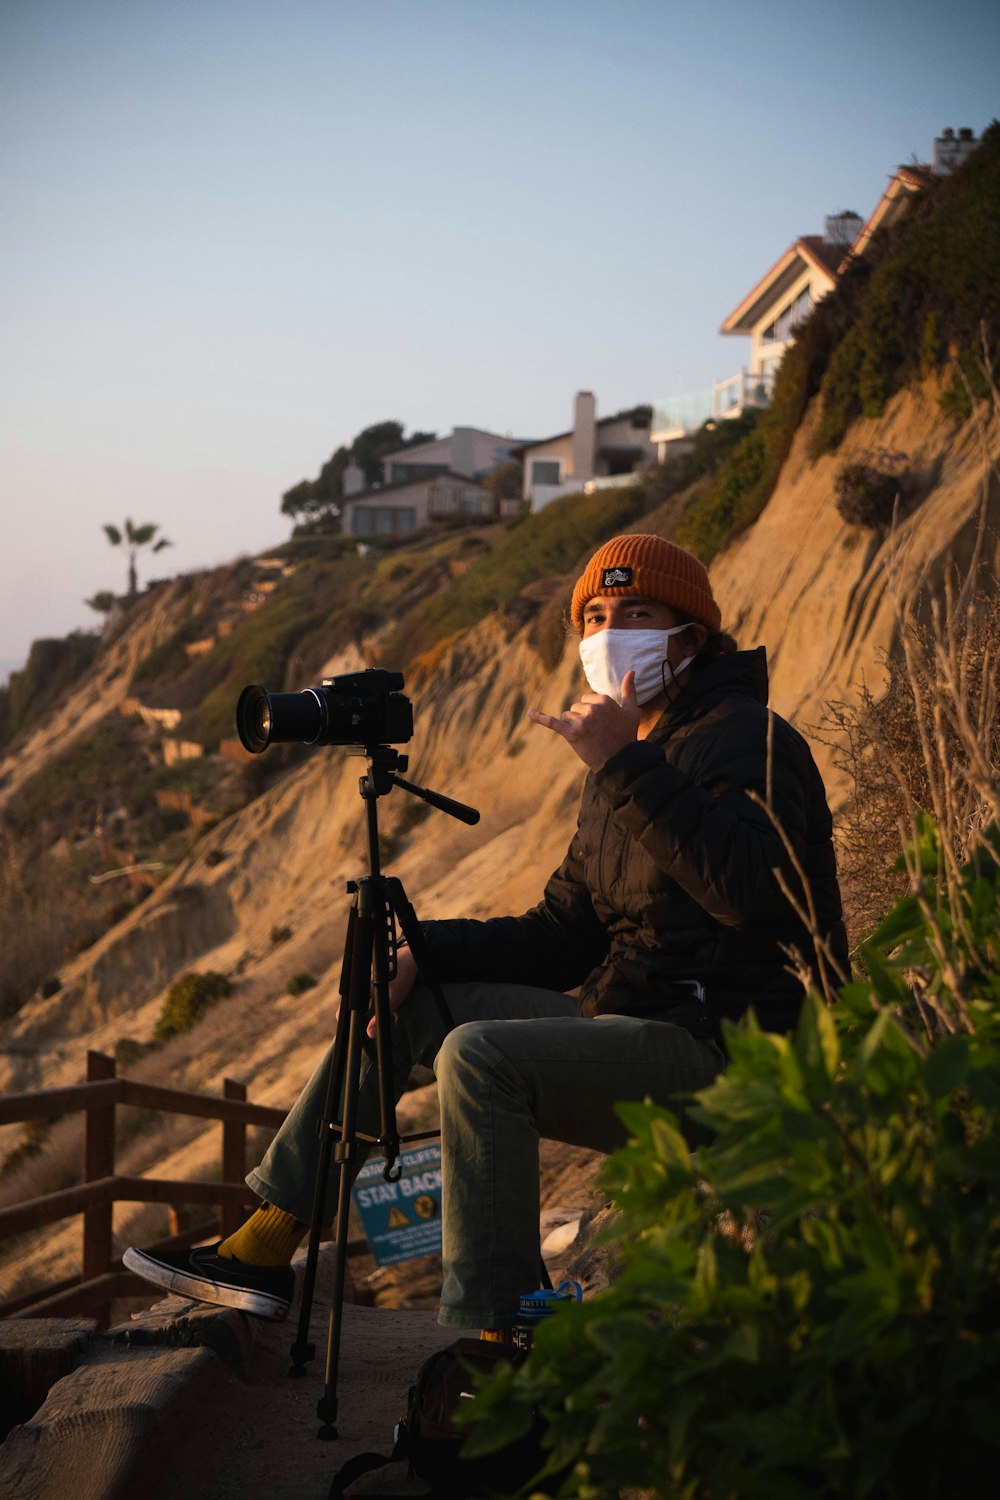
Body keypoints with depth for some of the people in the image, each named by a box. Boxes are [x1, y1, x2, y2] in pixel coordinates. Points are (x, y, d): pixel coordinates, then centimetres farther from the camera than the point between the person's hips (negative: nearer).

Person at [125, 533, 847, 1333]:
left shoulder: (745, 740, -11)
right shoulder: (630, 769, 18)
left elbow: (753, 889, -31)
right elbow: (562, 937, 16)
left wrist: (626, 769, -29)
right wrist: (423, 953, 2)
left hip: (722, 1054, -10)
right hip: (626, 1023, 10)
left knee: (480, 1055, -30)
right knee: (403, 1003, 9)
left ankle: (497, 1341, -26)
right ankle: (263, 1250, 9)